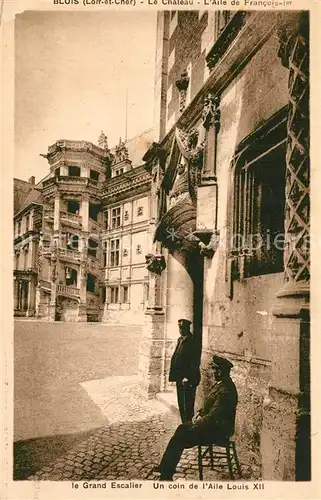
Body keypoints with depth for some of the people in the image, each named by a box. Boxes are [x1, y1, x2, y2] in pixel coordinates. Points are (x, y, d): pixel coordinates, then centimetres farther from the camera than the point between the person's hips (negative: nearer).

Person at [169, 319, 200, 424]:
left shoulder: (191, 341, -15)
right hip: (180, 377, 9)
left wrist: (187, 378, -21)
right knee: (181, 403, 17)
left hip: (188, 379, -9)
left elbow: (193, 362, -19)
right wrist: (174, 374, 11)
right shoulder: (180, 340, 12)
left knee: (187, 404, -2)